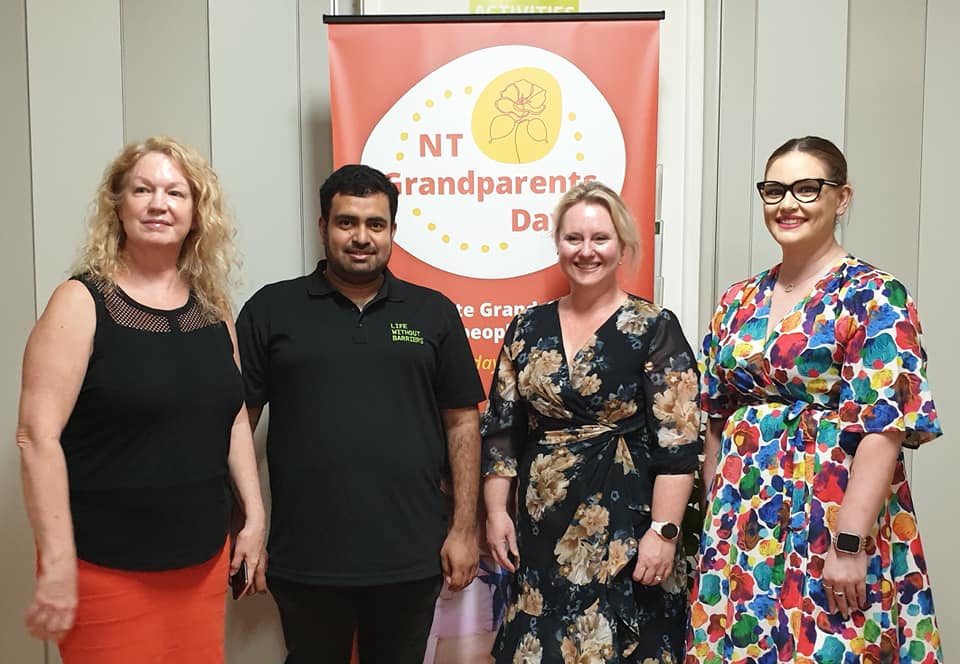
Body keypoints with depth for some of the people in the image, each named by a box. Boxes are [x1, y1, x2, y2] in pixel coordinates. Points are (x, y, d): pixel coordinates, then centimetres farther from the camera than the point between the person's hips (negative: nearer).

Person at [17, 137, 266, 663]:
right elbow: (37, 437, -15)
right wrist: (58, 562, -17)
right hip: (105, 568, -5)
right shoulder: (82, 302, -10)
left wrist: (255, 515, 9)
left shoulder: (213, 307, 5)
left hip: (202, 559, 5)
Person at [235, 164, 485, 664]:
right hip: (304, 558, 0)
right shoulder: (272, 309, 2)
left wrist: (464, 529, 0)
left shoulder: (433, 312, 5)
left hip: (412, 559, 1)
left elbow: (462, 421, 5)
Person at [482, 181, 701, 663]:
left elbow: (678, 442, -10)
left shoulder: (654, 329, -6)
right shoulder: (529, 327, 6)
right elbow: (500, 428, 9)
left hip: (625, 531, -3)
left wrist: (663, 531, -15)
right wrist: (496, 511, 4)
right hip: (540, 530, 4)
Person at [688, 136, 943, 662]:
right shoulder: (739, 301, 8)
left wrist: (849, 544, -19)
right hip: (743, 520, 5)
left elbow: (884, 427, -15)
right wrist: (715, 517, 11)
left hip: (832, 515, -5)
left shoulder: (874, 297, -8)